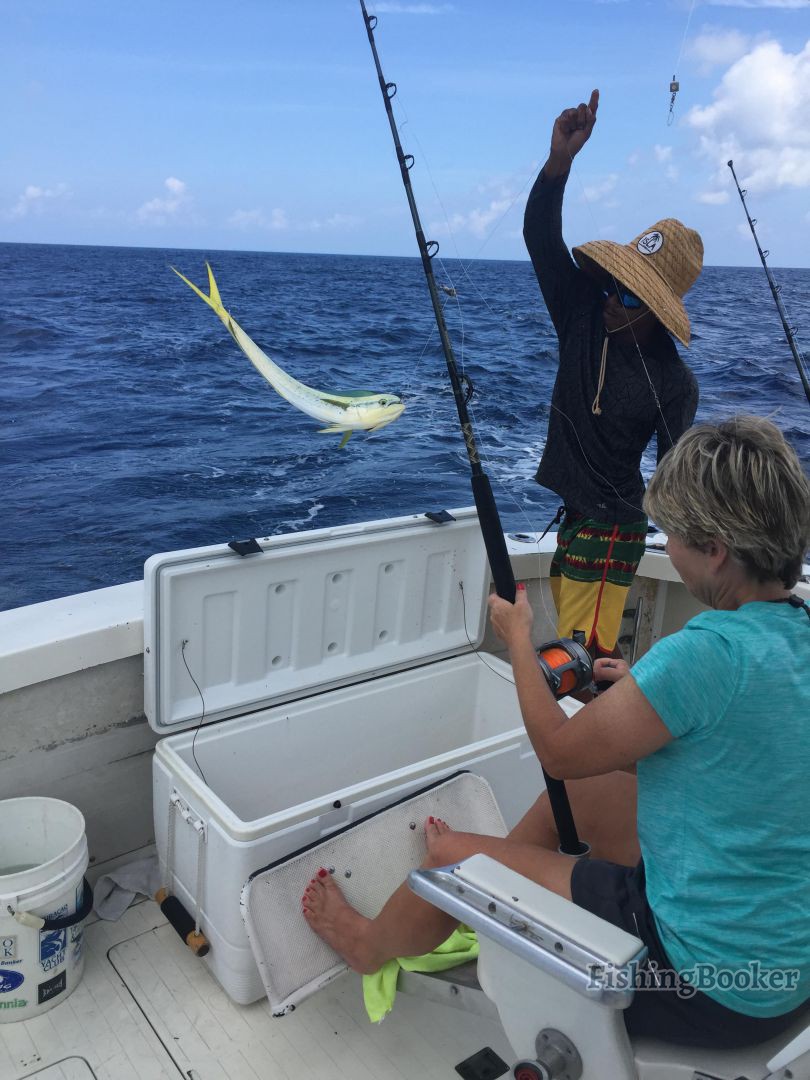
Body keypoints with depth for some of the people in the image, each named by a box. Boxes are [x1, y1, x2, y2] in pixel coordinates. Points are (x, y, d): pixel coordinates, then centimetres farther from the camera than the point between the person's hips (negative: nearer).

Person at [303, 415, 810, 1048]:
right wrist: (644, 692, 12)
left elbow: (559, 750, -15)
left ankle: (372, 944, 39)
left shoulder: (708, 652, -30)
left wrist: (517, 636, -2)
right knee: (575, 786, 22)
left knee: (452, 854, 5)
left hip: (716, 985, -8)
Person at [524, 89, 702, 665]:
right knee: (597, 651, 15)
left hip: (610, 526, -6)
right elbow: (541, 235, -10)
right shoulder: (584, 314, -3)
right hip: (570, 512, 6)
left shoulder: (674, 382, -15)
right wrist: (560, 159, -24)